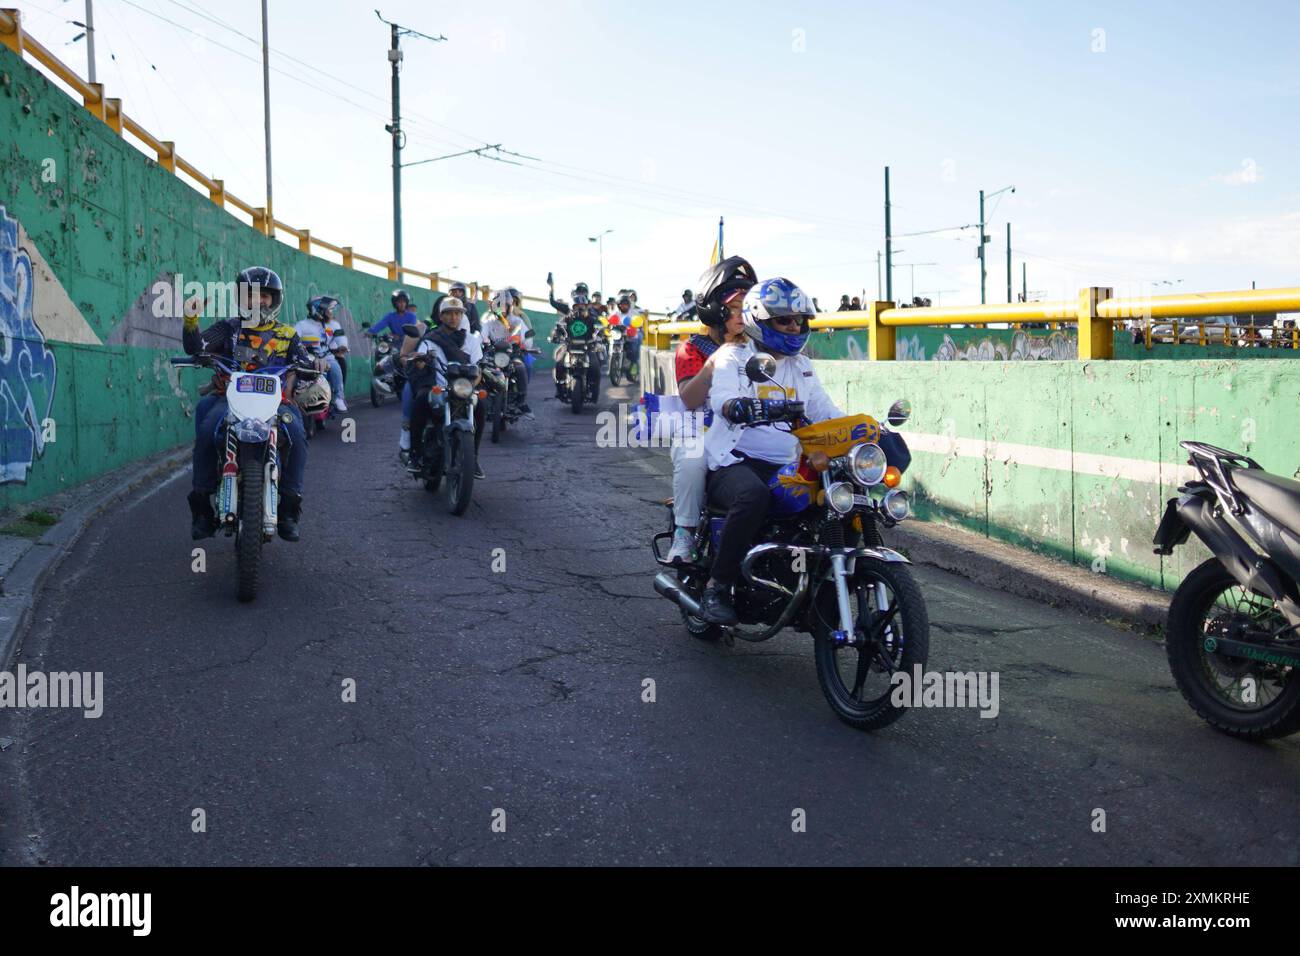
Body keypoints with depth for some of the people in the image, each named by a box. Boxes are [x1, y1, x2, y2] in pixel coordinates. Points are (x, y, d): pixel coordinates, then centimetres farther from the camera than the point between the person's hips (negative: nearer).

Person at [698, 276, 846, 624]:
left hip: (785, 468, 6)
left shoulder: (801, 366, 21)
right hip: (734, 463, -6)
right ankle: (717, 586, -26)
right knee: (753, 495, -39)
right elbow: (722, 399, -19)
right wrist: (747, 407, -42)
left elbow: (825, 411, 16)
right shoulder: (733, 356, 1)